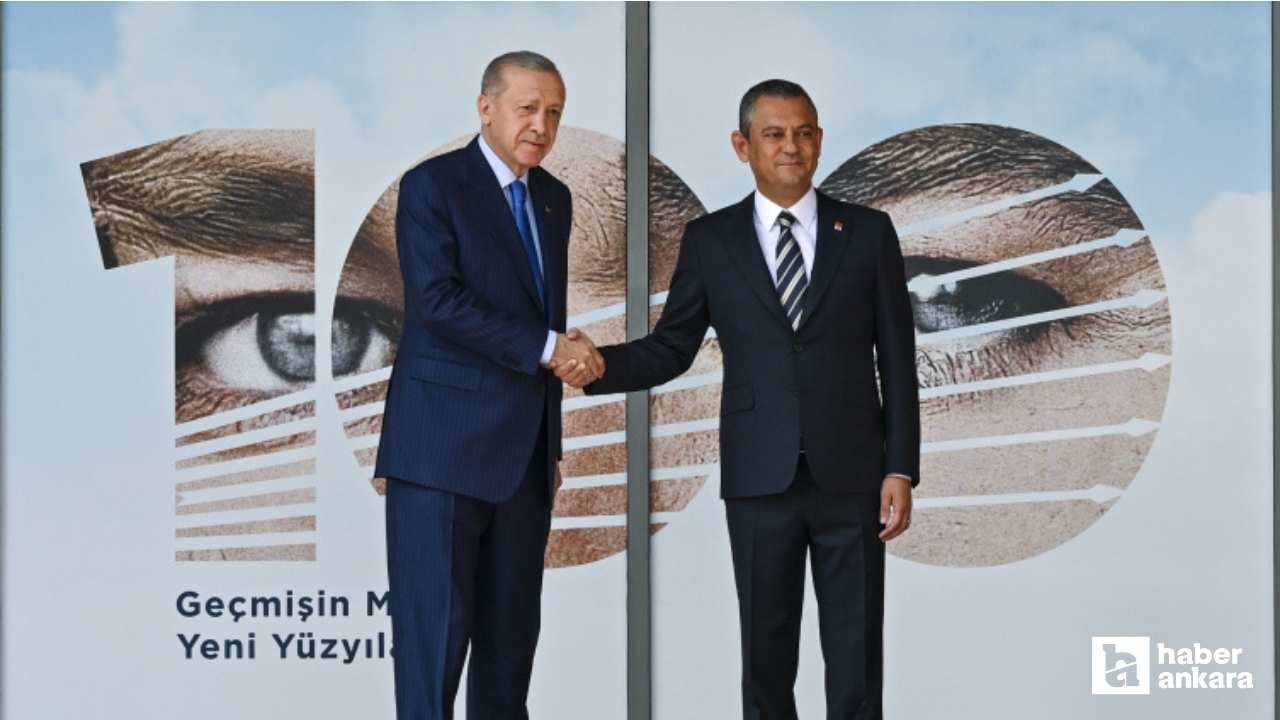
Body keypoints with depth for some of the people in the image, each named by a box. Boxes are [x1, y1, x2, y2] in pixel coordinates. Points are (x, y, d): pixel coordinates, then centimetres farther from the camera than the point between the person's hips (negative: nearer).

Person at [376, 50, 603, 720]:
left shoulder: (554, 198, 15)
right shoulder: (431, 186, -6)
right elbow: (438, 299, -19)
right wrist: (548, 348, -20)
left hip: (525, 450, 7)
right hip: (444, 445, -7)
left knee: (512, 627, 9)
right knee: (434, 627, -5)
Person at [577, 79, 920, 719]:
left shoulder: (868, 232, 4)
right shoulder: (710, 240, 5)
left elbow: (897, 360, 3)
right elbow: (670, 349, 5)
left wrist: (901, 471, -2)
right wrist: (599, 364, -15)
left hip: (851, 477, 0)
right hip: (759, 479, 1)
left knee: (857, 655, 3)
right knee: (766, 654, 8)